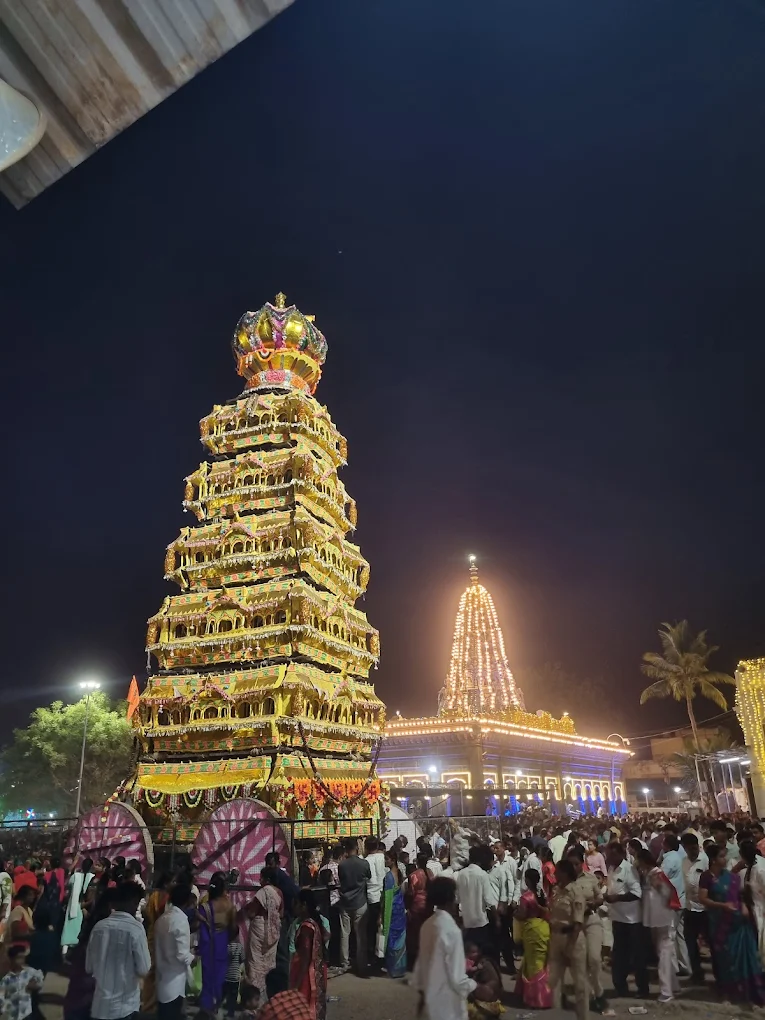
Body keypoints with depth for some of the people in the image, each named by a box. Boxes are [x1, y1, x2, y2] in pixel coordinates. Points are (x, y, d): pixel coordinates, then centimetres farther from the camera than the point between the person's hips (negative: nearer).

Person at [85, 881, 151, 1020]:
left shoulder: (99, 926, -4)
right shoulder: (136, 929, -18)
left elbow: (89, 967, 6)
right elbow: (144, 970, -14)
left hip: (100, 1005, 4)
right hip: (125, 1006, -4)